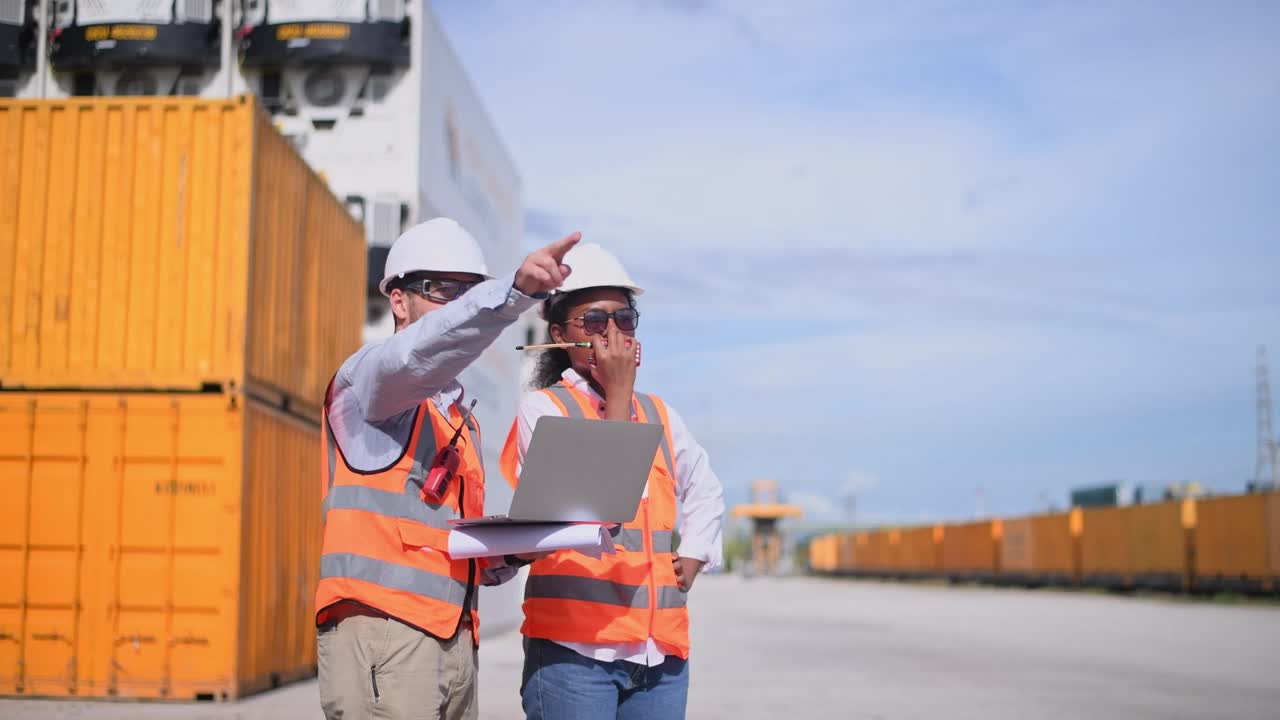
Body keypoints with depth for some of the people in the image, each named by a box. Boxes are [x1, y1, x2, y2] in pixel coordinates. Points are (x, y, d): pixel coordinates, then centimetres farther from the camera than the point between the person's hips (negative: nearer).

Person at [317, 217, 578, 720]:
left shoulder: (463, 422, 25)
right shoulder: (365, 379, 2)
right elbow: (424, 351, -23)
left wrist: (509, 552, 8)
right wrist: (517, 290, -37)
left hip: (454, 642, 8)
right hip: (382, 631, -8)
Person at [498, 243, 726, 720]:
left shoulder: (659, 415, 16)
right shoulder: (543, 408, -1)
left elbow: (705, 492, 32)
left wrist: (693, 555, 14)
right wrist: (618, 393, -10)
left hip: (662, 645, 6)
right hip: (575, 644, -5)